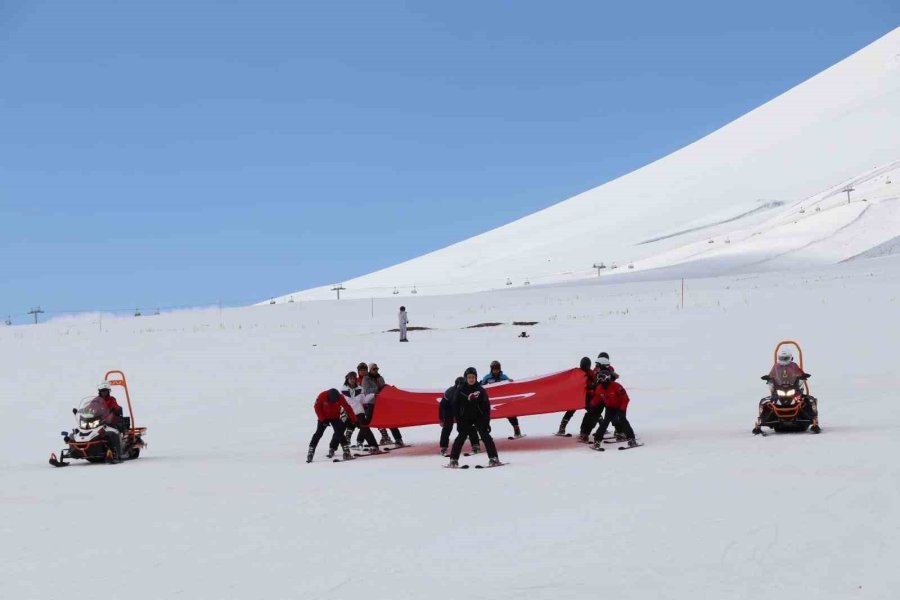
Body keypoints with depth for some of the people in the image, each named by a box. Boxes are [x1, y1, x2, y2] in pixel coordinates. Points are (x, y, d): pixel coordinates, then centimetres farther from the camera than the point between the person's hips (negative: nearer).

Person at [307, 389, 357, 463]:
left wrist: (354, 420, -20)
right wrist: (323, 419, -21)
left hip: (335, 418, 1)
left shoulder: (340, 398, -23)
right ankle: (311, 451, -3)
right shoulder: (322, 396, -26)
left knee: (339, 433, -14)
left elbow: (347, 408, -18)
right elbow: (317, 407, -15)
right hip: (324, 417, -1)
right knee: (318, 433, -8)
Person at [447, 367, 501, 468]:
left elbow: (486, 406, 1)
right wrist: (458, 420, -3)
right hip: (465, 418, 0)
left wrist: (486, 421, -4)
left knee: (485, 436, -6)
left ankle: (493, 458, -2)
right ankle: (453, 459, 1)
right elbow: (456, 406, 2)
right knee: (461, 437, -5)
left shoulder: (480, 390, -1)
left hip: (479, 417, 0)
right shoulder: (460, 390, -2)